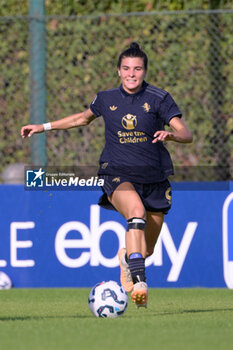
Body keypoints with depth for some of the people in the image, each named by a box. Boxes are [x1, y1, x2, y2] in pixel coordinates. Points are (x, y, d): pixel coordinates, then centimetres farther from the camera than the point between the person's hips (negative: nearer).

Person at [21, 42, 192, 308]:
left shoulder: (159, 99, -2)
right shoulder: (106, 99, 5)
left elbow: (186, 134, -10)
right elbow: (83, 118, 26)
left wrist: (170, 134, -33)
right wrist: (44, 127, 26)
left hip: (154, 179, 1)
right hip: (117, 176, -1)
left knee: (146, 250, 7)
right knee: (136, 210, -35)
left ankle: (126, 256, 46)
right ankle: (138, 280, -44)